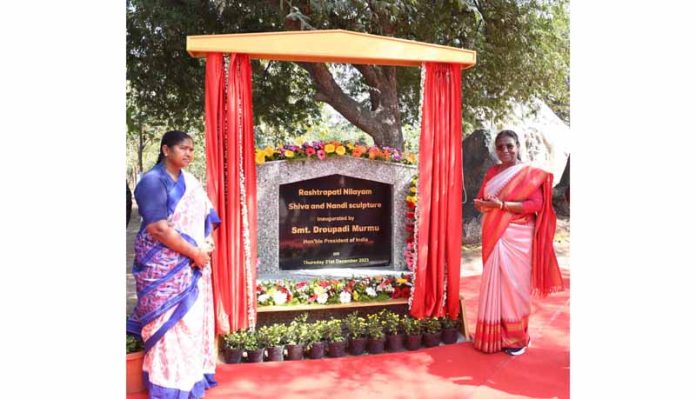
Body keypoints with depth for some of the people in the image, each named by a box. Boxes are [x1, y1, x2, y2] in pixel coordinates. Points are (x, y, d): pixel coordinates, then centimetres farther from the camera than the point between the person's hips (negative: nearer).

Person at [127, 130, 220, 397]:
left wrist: (207, 243, -7)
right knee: (171, 324, -1)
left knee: (194, 320, 13)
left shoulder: (189, 181, 9)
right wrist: (195, 253, -17)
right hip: (165, 268, -7)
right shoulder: (153, 182, -14)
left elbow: (207, 214, 11)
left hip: (194, 265, 7)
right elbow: (158, 228, -22)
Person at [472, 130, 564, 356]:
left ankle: (517, 338, 13)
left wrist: (502, 205, -21)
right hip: (494, 236, 5)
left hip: (516, 238, -5)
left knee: (514, 285, 0)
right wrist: (483, 204, -13)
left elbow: (536, 203, -14)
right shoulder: (491, 172, 13)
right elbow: (479, 200, 12)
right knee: (493, 283, 7)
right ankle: (494, 335, 17)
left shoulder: (530, 173, -3)